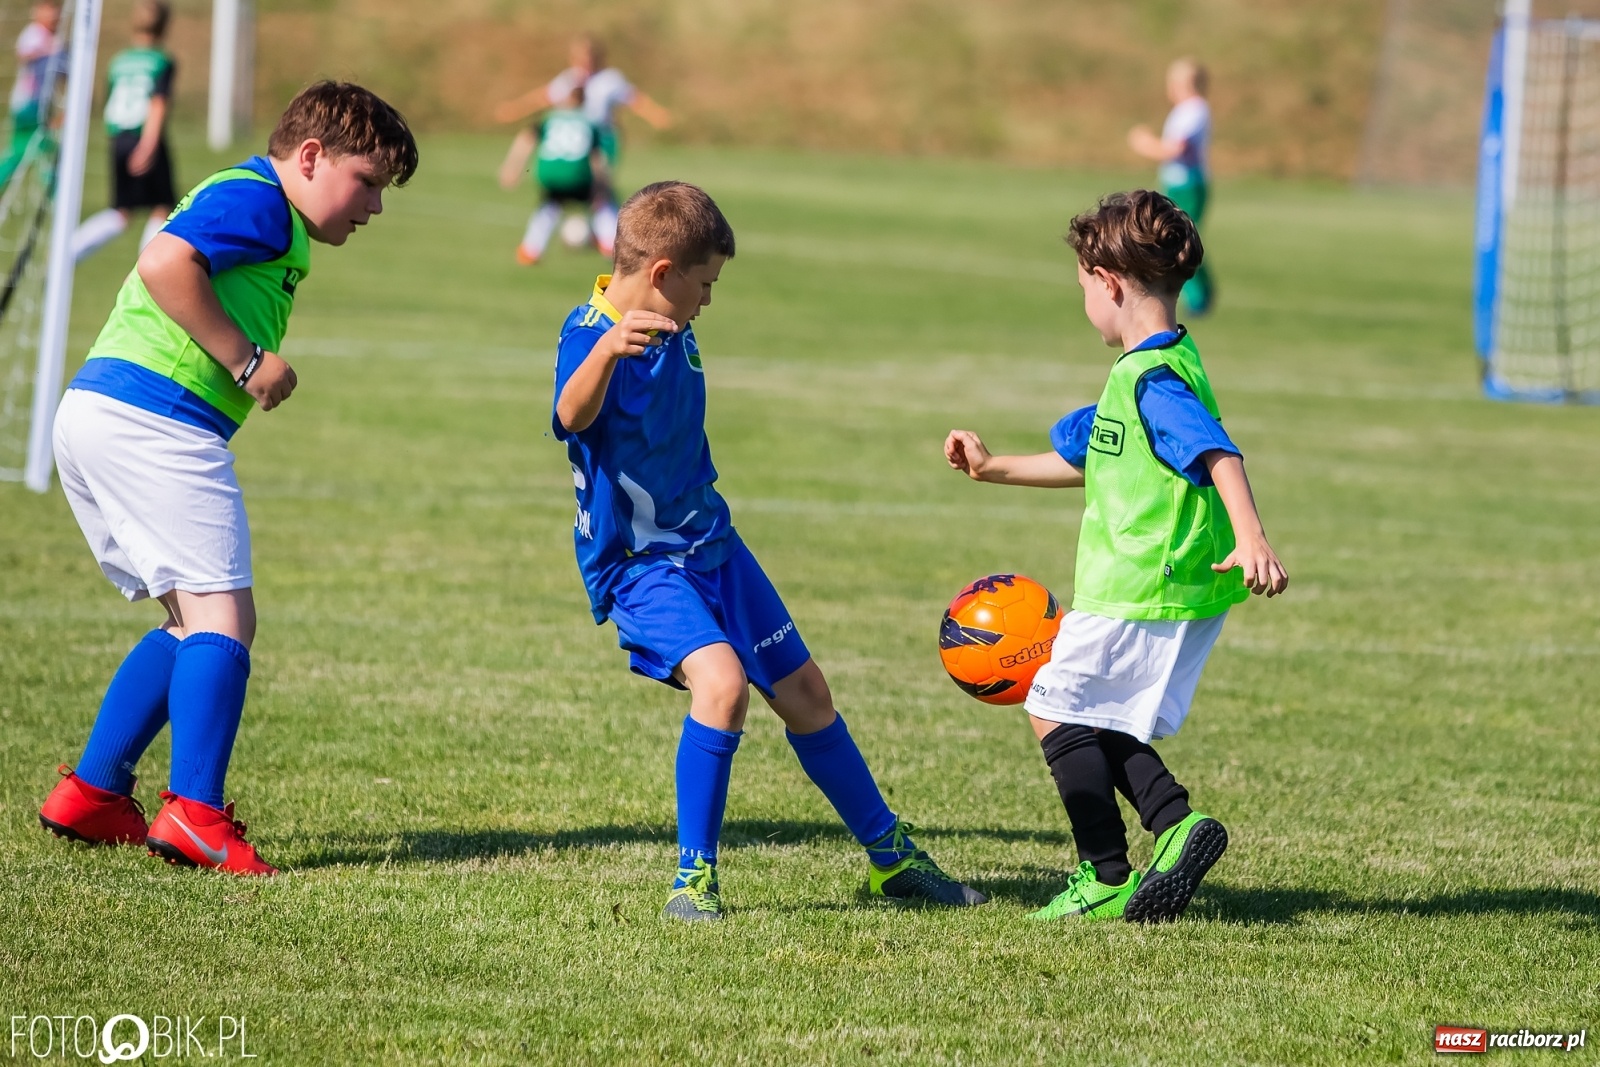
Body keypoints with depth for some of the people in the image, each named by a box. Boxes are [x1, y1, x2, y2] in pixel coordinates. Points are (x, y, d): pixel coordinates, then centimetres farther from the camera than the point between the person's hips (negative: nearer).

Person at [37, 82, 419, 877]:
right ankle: (195, 814, -19)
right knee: (223, 617, -10)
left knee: (194, 624, 16)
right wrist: (249, 360, -18)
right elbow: (164, 263, -23)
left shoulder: (255, 210, 25)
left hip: (95, 418, 10)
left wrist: (249, 365, 8)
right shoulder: (254, 200, -7)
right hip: (156, 421, -10)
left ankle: (91, 793, 15)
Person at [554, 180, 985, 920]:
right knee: (721, 681, -30)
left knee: (804, 692, 14)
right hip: (638, 561, -8)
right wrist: (607, 348, -63)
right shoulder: (590, 333, -22)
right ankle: (693, 878, -17)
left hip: (710, 543, 8)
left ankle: (889, 855, 31)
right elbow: (572, 417, -46)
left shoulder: (675, 333, 3)